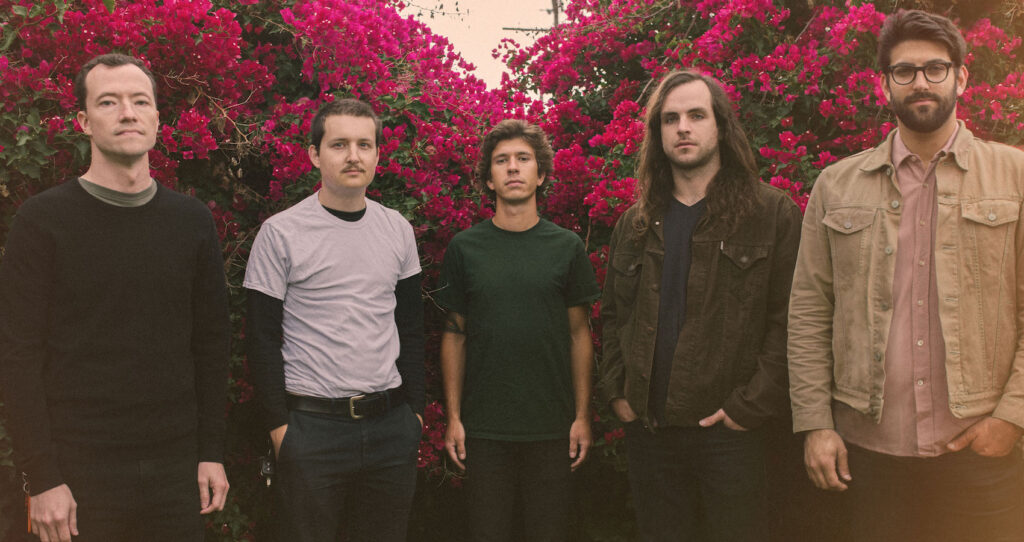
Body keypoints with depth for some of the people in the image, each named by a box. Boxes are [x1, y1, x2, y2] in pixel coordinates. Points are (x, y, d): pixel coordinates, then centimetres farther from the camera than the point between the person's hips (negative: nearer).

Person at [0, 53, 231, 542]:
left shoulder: (192, 221, 6)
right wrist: (41, 479, -12)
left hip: (176, 467, 3)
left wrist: (211, 451, 5)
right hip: (79, 472, -3)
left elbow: (211, 344, 9)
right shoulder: (43, 220, -5)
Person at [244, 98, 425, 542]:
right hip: (312, 425, -4)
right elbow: (263, 339, -5)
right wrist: (279, 425, -8)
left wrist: (415, 408, 8)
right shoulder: (281, 233, -5)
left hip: (392, 426, 4)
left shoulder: (398, 229, 7)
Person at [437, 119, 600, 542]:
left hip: (552, 427, 0)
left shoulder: (566, 247, 3)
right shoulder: (464, 248, 3)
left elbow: (579, 334, 6)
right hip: (484, 428, 0)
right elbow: (454, 335, 6)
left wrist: (583, 415, 2)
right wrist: (453, 416, 2)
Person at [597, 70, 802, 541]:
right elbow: (612, 316, 18)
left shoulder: (772, 213, -1)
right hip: (648, 428, 4)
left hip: (730, 432, -4)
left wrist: (753, 405, -14)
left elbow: (788, 321, -8)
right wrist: (615, 390, 5)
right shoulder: (635, 224, 13)